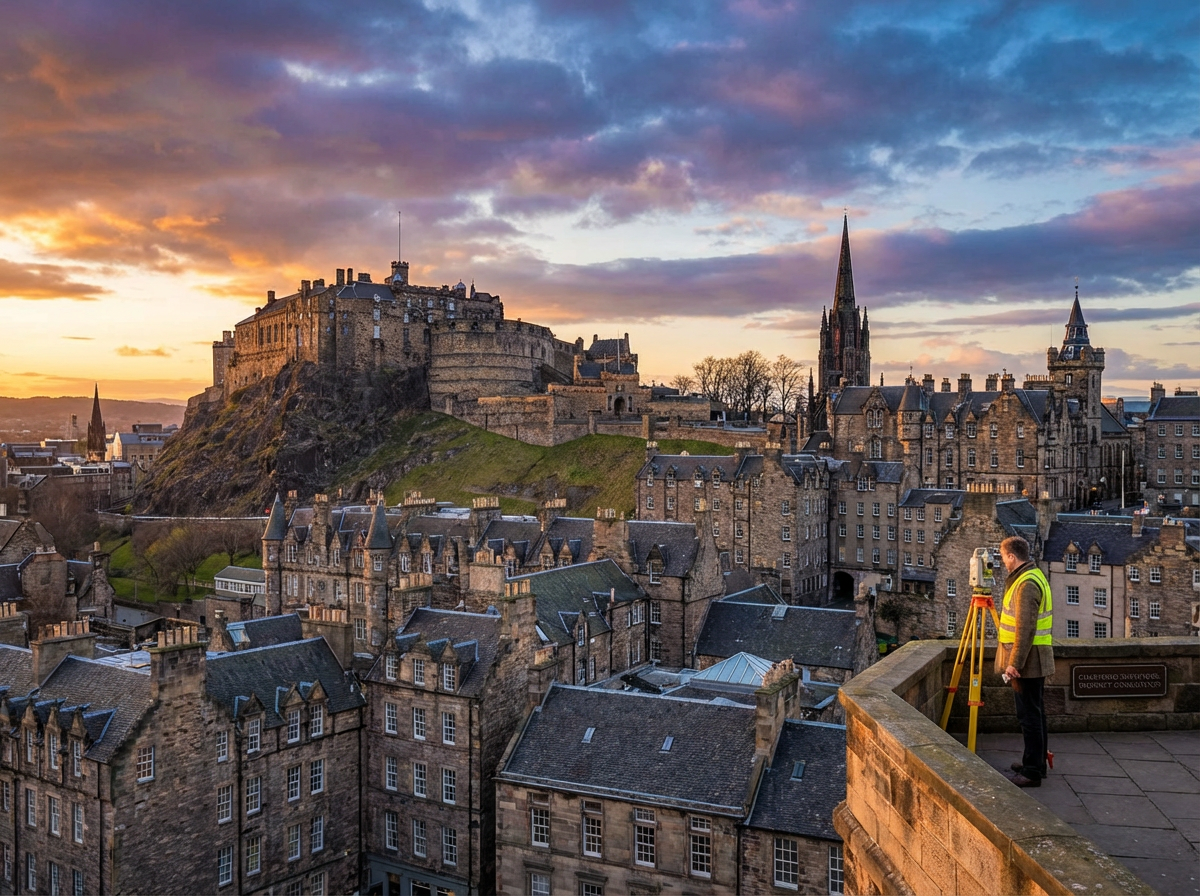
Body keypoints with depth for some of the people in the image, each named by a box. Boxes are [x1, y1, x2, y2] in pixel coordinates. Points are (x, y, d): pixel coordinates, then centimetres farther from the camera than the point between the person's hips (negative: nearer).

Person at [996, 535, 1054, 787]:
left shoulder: (1026, 583, -19)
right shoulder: (1034, 576, 14)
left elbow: (1025, 628, -24)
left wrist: (1015, 662, -22)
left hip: (1027, 658, -11)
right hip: (1035, 658, 11)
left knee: (1029, 714, -5)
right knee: (1033, 712, 17)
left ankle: (1032, 772, 0)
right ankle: (1035, 762, 27)